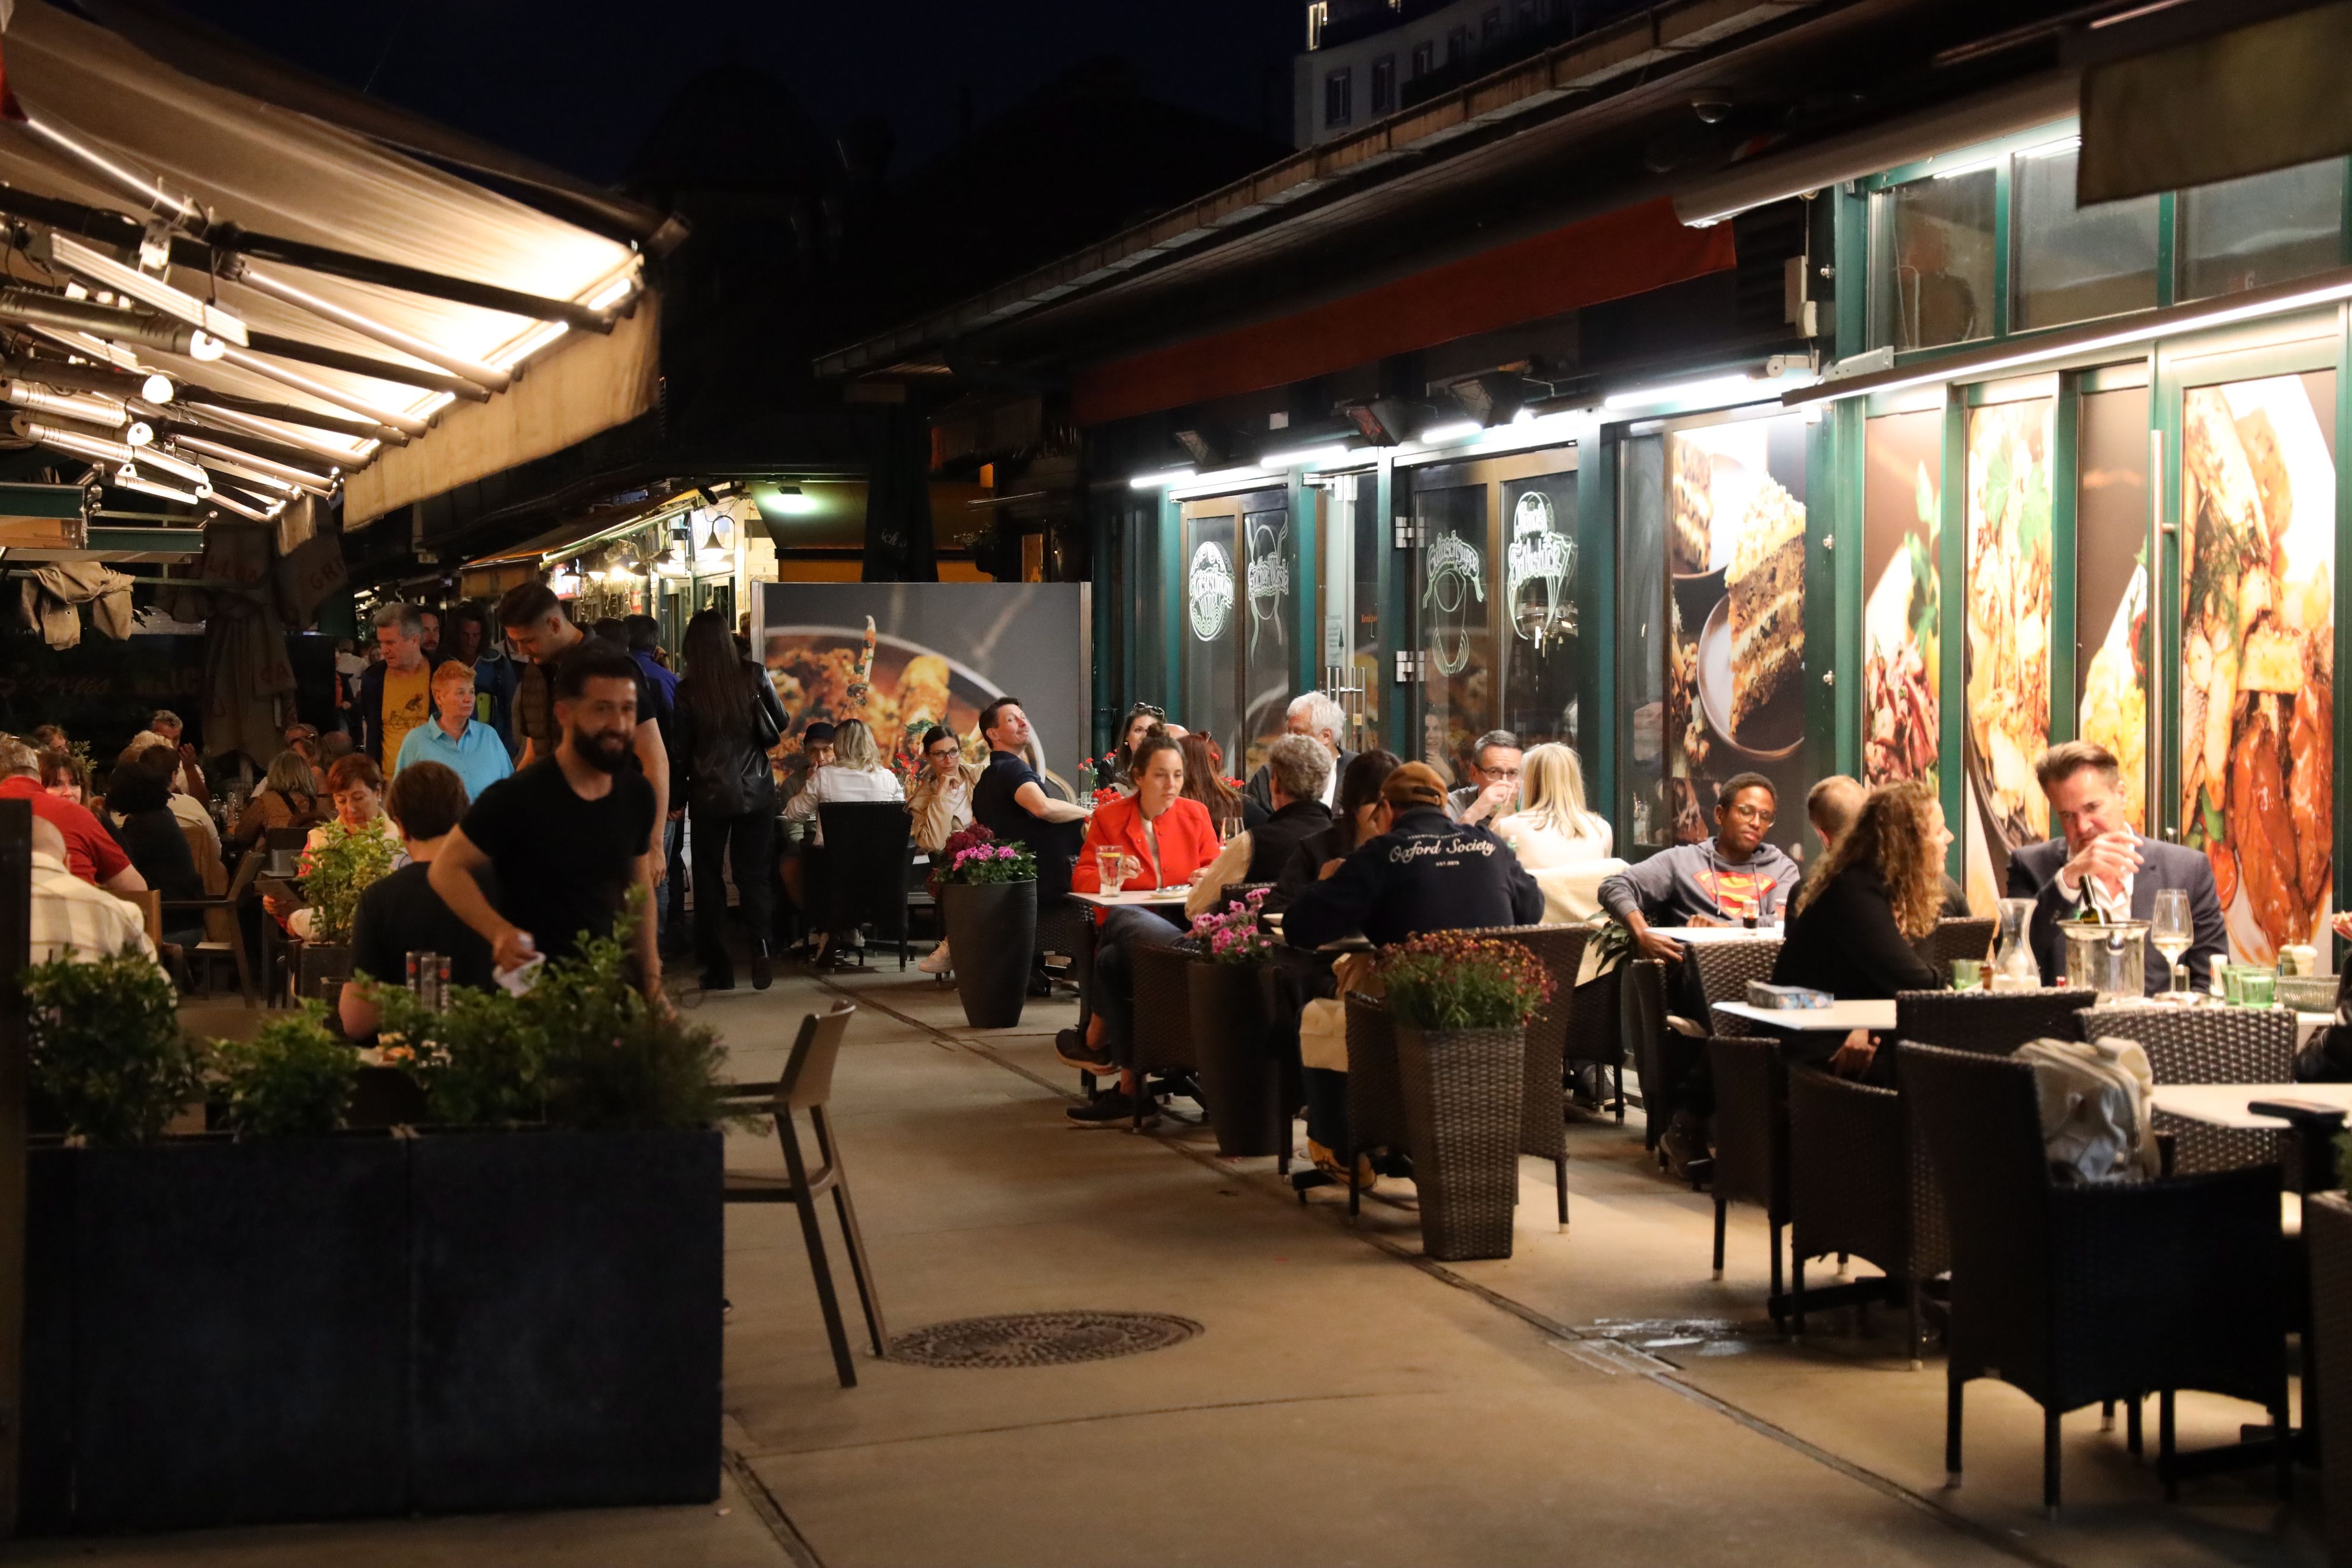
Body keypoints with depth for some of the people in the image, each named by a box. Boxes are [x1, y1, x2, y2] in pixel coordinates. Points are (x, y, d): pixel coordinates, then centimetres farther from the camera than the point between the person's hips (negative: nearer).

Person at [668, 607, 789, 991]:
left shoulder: (688, 690, -9)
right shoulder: (754, 676, -6)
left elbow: (679, 749, -3)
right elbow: (781, 725, 2)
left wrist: (677, 796, 7)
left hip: (709, 796, -1)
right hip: (756, 793, 1)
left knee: (709, 879, 9)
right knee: (754, 876, 9)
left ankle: (718, 967, 8)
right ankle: (762, 948, -12)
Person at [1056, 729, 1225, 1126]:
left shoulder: (1195, 814, 12)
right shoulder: (1109, 817, 9)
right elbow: (1081, 878, 8)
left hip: (1182, 925, 0)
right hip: (1124, 926, 0)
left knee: (1111, 962, -33)